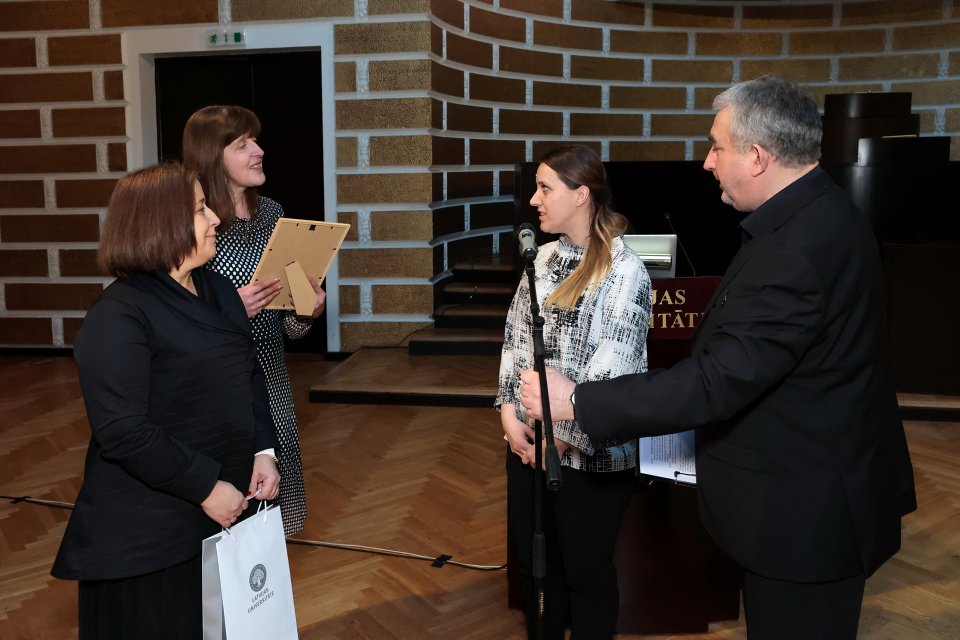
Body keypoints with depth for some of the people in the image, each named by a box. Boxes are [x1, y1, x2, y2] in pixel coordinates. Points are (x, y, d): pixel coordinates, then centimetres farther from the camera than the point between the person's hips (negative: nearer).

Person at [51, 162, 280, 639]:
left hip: (229, 507, 7)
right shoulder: (117, 316, -16)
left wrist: (262, 452, 0)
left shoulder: (218, 288, 8)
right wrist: (206, 488, -19)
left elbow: (251, 374, 12)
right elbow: (123, 432, -22)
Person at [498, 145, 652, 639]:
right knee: (532, 560, 18)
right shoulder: (543, 257, 7)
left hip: (590, 453, -6)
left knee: (585, 569, 10)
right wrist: (509, 413, -3)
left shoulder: (624, 270, -13)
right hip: (528, 441, 6)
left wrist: (563, 437, -16)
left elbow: (612, 370, -18)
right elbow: (515, 339, 8)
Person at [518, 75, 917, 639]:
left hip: (805, 510, -10)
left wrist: (576, 401, -25)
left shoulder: (797, 250, -30)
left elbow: (716, 384, -30)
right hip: (813, 490, 10)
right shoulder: (819, 213, 4)